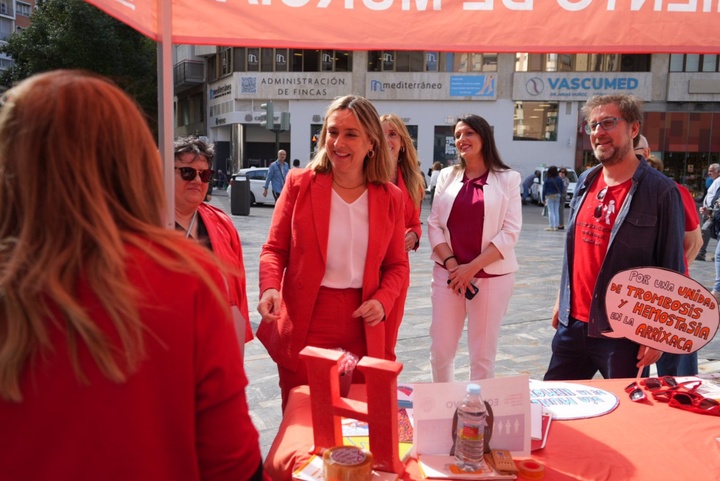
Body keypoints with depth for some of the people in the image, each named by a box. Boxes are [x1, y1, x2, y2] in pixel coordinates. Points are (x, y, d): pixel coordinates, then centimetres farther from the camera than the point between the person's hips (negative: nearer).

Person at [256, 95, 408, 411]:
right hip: (302, 327, -1)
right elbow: (274, 249, 1)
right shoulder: (299, 183, -3)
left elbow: (397, 265, 8)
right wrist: (270, 288, -19)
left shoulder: (391, 198, 2)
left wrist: (382, 302, -10)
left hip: (362, 331, 2)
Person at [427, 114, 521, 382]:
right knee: (440, 350, 6)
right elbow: (434, 225, 4)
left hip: (492, 276, -2)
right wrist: (452, 264, -10)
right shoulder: (447, 176, 8)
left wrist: (472, 267, -12)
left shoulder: (508, 179, 0)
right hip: (448, 274, 3)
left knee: (483, 355, 6)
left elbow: (510, 233, -5)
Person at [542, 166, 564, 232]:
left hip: (549, 196, -3)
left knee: (551, 211, 0)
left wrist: (543, 198, 0)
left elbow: (544, 189, -7)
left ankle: (552, 226, -1)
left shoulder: (547, 179, -10)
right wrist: (561, 197, 11)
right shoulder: (559, 179, -1)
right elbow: (561, 189, 3)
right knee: (556, 211, 9)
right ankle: (556, 226, 11)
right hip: (557, 196, 3)